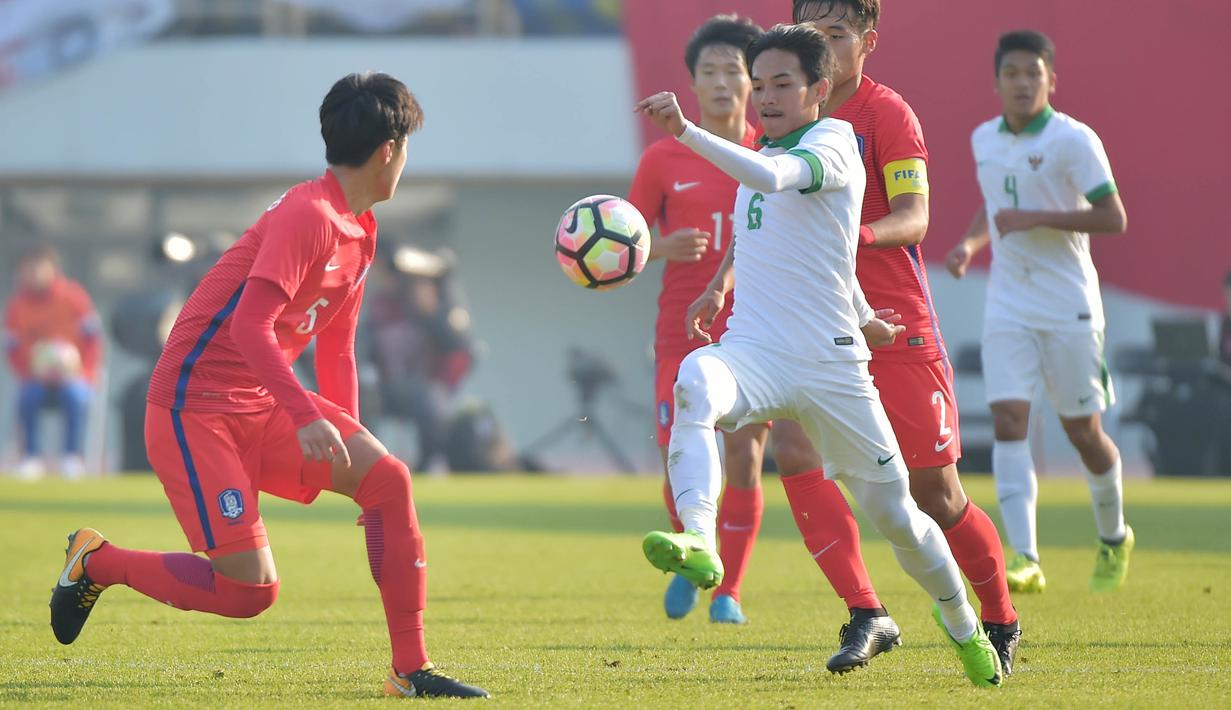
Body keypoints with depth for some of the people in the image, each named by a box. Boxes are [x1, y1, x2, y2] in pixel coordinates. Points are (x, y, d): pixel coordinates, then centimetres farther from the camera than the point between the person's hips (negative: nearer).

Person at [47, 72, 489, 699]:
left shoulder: (360, 230, 13)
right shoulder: (306, 215, -17)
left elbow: (336, 350, 22)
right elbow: (250, 325, -26)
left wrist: (348, 454, 20)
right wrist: (307, 417, -34)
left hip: (264, 406, 9)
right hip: (195, 407, -9)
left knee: (387, 478, -11)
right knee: (250, 590, -14)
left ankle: (411, 670, -6)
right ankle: (96, 562, 11)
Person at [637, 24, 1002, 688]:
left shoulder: (831, 147, -8)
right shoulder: (769, 154, 15)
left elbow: (771, 177, -31)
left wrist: (685, 130, -42)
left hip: (831, 364, -4)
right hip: (754, 351, 4)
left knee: (894, 513, 6)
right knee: (696, 380, -33)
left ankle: (962, 625, 34)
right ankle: (698, 544, -52)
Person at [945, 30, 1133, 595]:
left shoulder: (1073, 140, -10)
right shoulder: (984, 139, 8)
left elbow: (1113, 218, -14)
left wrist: (1036, 219, -22)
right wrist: (970, 243, 6)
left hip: (1068, 306, -4)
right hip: (1008, 308, 4)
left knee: (1082, 430, 5)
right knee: (1008, 420, -13)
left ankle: (1113, 539, 32)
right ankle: (1024, 559, -19)